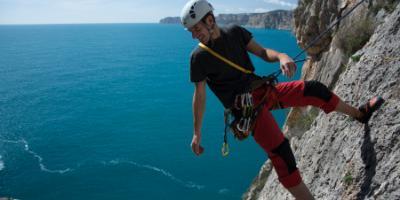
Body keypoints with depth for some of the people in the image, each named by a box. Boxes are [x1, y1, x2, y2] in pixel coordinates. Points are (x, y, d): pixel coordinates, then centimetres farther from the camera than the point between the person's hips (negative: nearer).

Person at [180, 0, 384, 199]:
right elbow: (199, 95, -7)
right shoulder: (199, 57, -10)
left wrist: (281, 56, -21)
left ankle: (359, 113, 27)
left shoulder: (235, 32, 2)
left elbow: (262, 52, 3)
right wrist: (197, 132, -7)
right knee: (279, 150, -17)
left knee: (312, 89, 3)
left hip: (263, 89, 5)